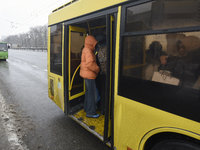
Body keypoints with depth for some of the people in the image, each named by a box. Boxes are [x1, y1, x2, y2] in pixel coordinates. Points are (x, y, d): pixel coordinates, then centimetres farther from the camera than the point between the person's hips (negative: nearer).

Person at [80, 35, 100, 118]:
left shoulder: (86, 50, 14)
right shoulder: (88, 50, -18)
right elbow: (90, 64, -28)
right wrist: (97, 69, -16)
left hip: (87, 74, 11)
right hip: (89, 75, -11)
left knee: (88, 92, 22)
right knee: (93, 94, -2)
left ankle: (86, 108, 36)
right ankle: (90, 112, 8)